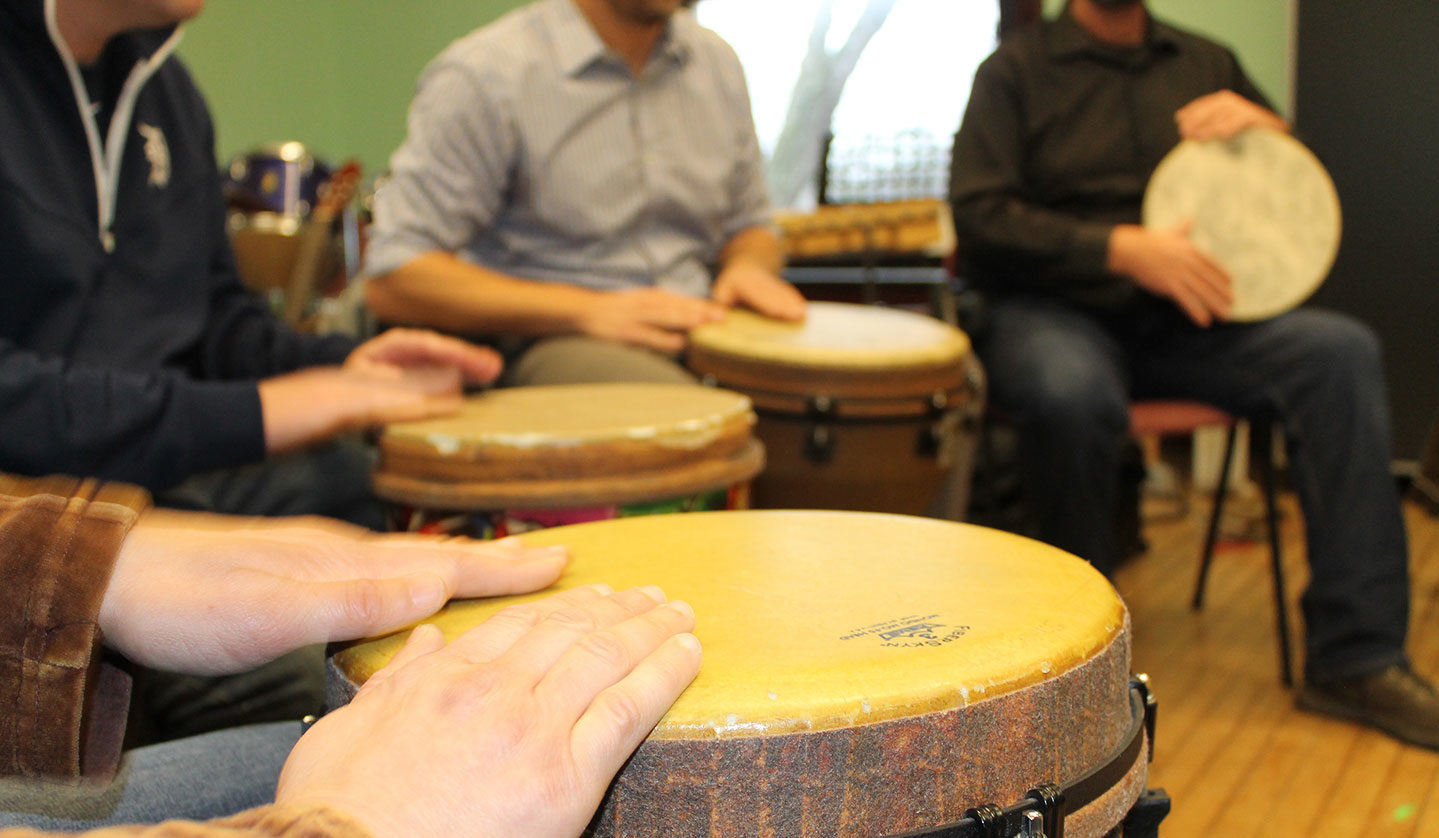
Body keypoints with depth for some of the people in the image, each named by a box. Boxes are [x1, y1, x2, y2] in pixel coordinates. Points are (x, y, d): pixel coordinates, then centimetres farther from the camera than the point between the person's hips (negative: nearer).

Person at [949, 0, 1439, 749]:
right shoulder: (1016, 70, 4)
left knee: (1340, 352, -22)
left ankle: (1353, 658, -19)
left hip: (1184, 317, 4)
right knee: (1069, 396, -38)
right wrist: (1122, 249, -18)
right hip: (1054, 309, -4)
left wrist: (1264, 128, -4)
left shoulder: (1207, 65, 18)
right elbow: (980, 216, -8)